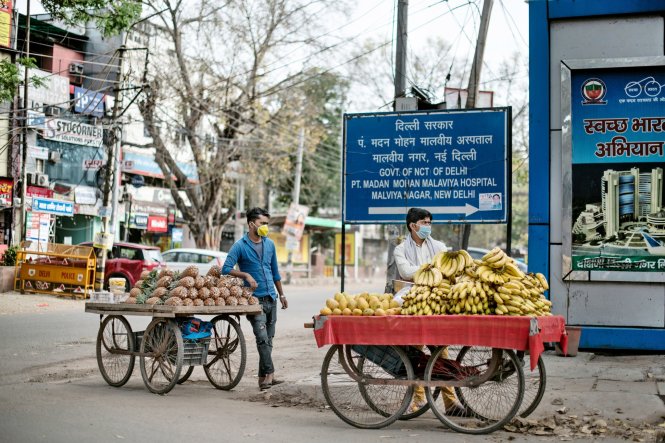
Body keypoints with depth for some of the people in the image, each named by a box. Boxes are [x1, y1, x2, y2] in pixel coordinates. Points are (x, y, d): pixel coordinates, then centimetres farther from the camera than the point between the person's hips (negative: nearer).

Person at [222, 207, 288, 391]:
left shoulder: (269, 244, 12)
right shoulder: (240, 246, -5)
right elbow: (226, 268, -12)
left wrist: (281, 294, 22)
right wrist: (246, 275, -21)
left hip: (271, 298, 6)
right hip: (254, 299, -6)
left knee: (268, 339, 7)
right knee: (262, 338, -16)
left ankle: (263, 377, 13)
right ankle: (269, 374, -14)